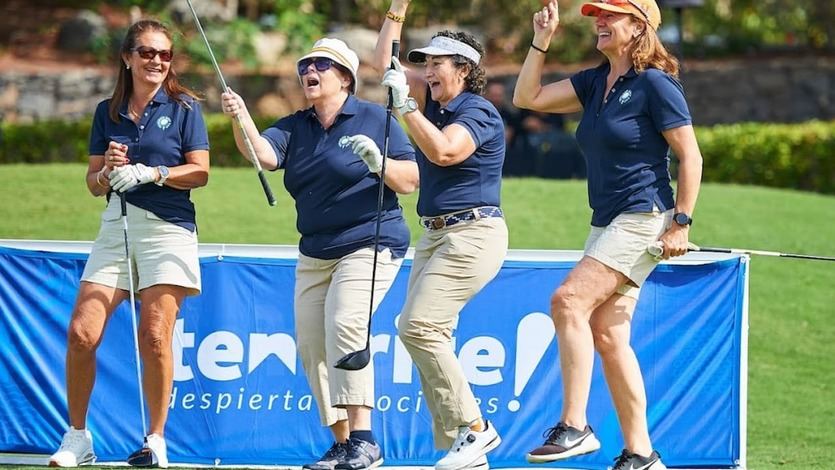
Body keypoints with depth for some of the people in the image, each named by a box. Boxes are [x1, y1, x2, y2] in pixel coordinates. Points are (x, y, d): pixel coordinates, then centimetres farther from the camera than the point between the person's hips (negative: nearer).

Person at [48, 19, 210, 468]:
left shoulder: (183, 107, 4)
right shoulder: (107, 112, 14)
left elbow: (200, 171, -3)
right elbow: (93, 184, 14)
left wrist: (149, 173, -14)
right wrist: (108, 171, -7)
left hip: (167, 229, -4)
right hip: (116, 227, 4)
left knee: (154, 338, -10)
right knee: (81, 334, -6)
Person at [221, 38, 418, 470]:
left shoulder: (374, 119, -2)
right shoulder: (295, 127, 11)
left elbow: (410, 182, -4)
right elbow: (264, 153, -11)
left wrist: (379, 163, -23)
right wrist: (241, 119, -29)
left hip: (370, 245, -7)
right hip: (315, 253, 7)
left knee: (344, 323, -25)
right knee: (310, 343, 1)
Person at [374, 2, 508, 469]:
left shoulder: (479, 113, -11)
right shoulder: (433, 100, 13)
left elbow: (442, 152, -26)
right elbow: (385, 63, 18)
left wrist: (406, 106, -23)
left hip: (473, 234, -9)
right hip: (435, 235, 9)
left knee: (419, 327, -19)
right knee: (429, 338, 1)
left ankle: (474, 427, -14)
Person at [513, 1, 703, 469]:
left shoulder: (655, 84, -10)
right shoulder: (596, 82, 13)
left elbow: (691, 157, -11)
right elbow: (528, 97, 14)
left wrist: (681, 223, -16)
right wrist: (541, 42, 6)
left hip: (644, 219, -9)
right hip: (607, 222, 9)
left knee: (569, 300, -21)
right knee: (608, 337, 5)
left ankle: (574, 427, -22)